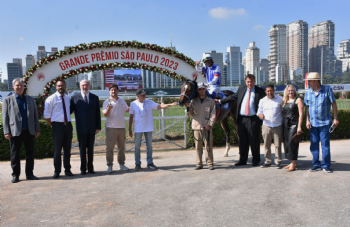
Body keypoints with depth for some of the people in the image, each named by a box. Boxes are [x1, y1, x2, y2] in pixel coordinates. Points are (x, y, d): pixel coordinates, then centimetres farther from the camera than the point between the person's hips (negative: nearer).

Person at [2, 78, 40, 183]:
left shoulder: (30, 99, 14)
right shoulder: (8, 100, 6)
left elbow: (35, 115, 13)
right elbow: (5, 117, 2)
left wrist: (37, 129, 6)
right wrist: (6, 132, -5)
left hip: (29, 131, 2)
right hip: (15, 131, -2)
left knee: (30, 153, 6)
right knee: (15, 154, 4)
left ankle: (29, 173, 16)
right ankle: (15, 175, 14)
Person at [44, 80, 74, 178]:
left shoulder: (68, 98, 10)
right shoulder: (51, 99, -3)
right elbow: (47, 115, -2)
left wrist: (68, 124, 11)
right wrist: (53, 126, -2)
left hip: (68, 125, 4)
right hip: (57, 126, -4)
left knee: (67, 149, 10)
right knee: (57, 149, 1)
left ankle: (67, 169, 20)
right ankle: (57, 171, 12)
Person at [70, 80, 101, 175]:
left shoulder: (95, 98, 7)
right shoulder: (75, 97, 1)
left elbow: (97, 113, 7)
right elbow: (70, 110, 2)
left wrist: (98, 126, 2)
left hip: (91, 128, 2)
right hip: (81, 128, -2)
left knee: (90, 148, 9)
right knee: (82, 149, 5)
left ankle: (90, 168, 17)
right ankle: (83, 169, 15)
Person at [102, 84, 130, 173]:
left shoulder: (122, 100, 12)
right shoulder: (107, 102, -3)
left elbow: (127, 109, 26)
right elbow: (105, 114, -12)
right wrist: (108, 108, -29)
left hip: (121, 127, 5)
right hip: (111, 127, -4)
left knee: (122, 147, 11)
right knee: (109, 147, -2)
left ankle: (121, 164, 22)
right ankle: (110, 166, 6)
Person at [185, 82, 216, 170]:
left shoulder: (211, 101, 3)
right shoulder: (193, 101, 8)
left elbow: (213, 115, -1)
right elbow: (191, 114, 10)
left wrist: (209, 124, -12)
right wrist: (188, 107, -7)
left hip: (207, 127, -2)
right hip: (196, 126, 2)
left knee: (208, 146, -1)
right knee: (198, 146, 8)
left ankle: (210, 163, 8)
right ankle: (199, 164, 16)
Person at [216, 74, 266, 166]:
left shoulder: (260, 91, 0)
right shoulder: (241, 89, 12)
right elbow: (233, 97, 21)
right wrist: (220, 101, 19)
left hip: (253, 119, -4)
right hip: (241, 119, 4)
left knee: (254, 140, 2)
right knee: (242, 140, 9)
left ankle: (256, 160, 17)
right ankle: (242, 160, 19)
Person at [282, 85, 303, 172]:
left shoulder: (298, 100, -1)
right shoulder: (285, 101, 16)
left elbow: (301, 114, -8)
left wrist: (299, 126, -15)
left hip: (294, 124, -6)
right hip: (286, 124, 6)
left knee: (291, 143, -11)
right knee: (287, 144, 7)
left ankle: (293, 163, -3)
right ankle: (293, 163, 18)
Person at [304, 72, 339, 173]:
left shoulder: (327, 89, -5)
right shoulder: (308, 92, 4)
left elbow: (333, 104, -1)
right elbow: (307, 107, 8)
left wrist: (335, 118, -5)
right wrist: (307, 120, 1)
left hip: (325, 123, -3)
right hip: (312, 123, 4)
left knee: (325, 145, 1)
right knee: (314, 145, 9)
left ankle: (326, 165, 12)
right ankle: (316, 165, 19)